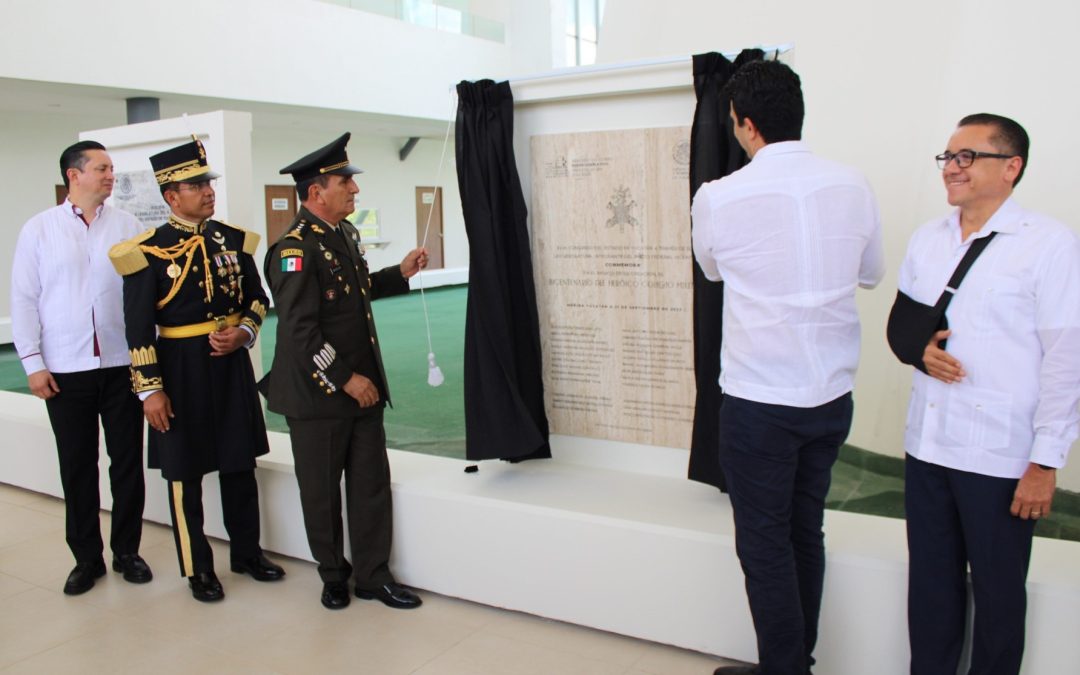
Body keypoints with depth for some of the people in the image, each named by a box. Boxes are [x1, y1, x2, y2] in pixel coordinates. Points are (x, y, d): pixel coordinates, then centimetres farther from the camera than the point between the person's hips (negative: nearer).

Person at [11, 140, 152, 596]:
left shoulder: (127, 226, 3)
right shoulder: (39, 229, 3)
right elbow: (24, 299, 2)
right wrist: (33, 363, -3)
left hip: (122, 365, 1)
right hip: (65, 370, 0)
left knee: (127, 462, 8)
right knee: (77, 468, 9)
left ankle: (127, 550, 25)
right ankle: (86, 557, 24)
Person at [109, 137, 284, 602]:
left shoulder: (234, 239, 4)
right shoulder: (149, 251, -9)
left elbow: (257, 298, 12)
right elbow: (138, 328, -9)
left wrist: (242, 333, -8)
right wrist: (149, 389, -12)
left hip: (232, 365, 4)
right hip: (180, 370, -4)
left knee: (240, 463, 13)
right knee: (185, 472, 6)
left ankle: (247, 552, 30)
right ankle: (197, 568, 22)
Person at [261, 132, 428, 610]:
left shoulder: (344, 233, 9)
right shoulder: (295, 247, -17)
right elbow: (300, 329, -22)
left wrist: (400, 273, 13)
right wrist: (345, 379, -20)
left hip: (363, 386, 8)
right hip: (317, 394, -7)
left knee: (372, 484, 11)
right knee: (321, 491, 10)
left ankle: (372, 575, 24)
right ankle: (333, 575, 28)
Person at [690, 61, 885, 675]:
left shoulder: (718, 198, -12)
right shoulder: (853, 186, -2)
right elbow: (873, 273, 14)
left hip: (759, 400, -5)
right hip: (833, 394, 5)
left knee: (766, 546, 8)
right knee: (807, 533, 19)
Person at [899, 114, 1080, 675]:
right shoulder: (926, 239, 9)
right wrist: (920, 348, -2)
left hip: (999, 457, -5)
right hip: (927, 443, 5)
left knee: (997, 591, 10)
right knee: (930, 581, 15)